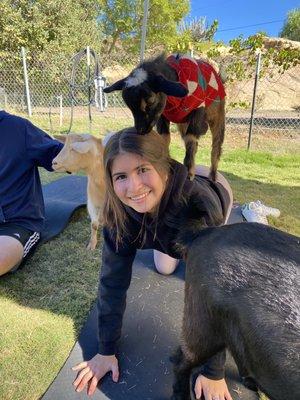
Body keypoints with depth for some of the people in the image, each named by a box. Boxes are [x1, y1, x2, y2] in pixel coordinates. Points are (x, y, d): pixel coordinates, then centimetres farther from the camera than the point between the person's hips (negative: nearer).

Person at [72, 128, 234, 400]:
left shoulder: (200, 205, -48)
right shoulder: (117, 211, -36)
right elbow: (113, 278, -28)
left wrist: (214, 372, -34)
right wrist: (107, 350, -22)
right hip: (166, 219, 3)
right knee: (164, 268, 15)